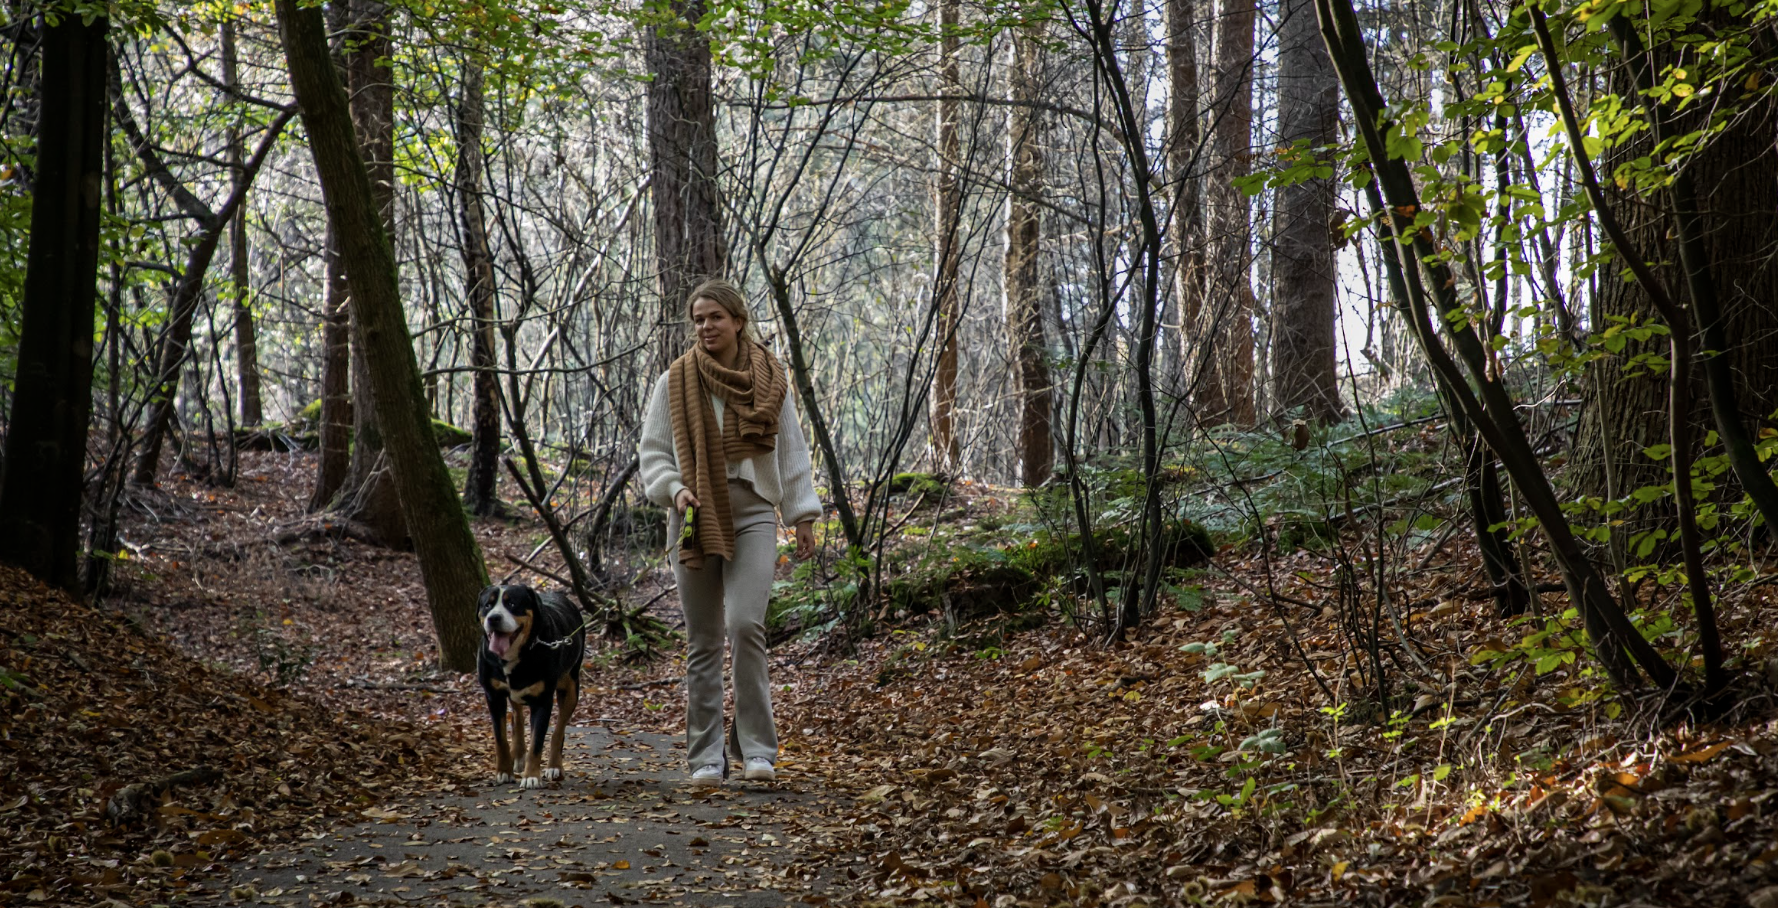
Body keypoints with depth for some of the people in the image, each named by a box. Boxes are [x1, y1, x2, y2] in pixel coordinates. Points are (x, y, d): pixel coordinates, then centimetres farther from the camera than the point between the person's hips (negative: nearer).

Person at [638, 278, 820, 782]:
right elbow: (652, 452, 5)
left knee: (746, 625, -17)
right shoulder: (675, 382, 3)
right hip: (696, 523, 1)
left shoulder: (769, 380, 6)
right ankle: (706, 755, 11)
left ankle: (756, 747, -8)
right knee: (703, 641, 4)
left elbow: (792, 450, 10)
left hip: (753, 519, -1)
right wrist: (674, 489, -13)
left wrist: (802, 516, 6)